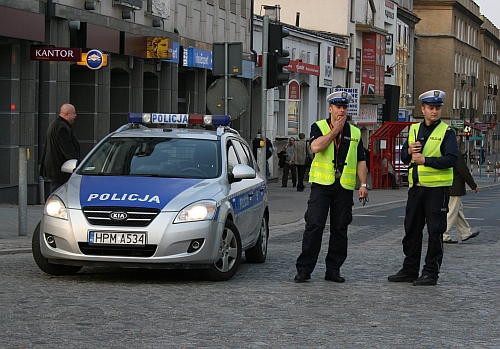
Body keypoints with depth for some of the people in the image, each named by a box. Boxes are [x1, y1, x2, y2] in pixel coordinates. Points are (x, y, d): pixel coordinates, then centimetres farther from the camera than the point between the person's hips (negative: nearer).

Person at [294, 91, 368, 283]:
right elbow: (316, 147, -14)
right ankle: (304, 269, -5)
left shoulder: (354, 132, 15)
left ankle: (333, 270, 11)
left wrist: (363, 184, 3)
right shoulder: (319, 127, 6)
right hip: (321, 183, -3)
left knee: (340, 229, 4)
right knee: (314, 226, -9)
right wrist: (335, 130, -9)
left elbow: (361, 161, 14)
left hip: (344, 187, 3)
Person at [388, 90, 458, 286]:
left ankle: (431, 273, 4)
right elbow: (404, 158, 16)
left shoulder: (446, 132, -4)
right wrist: (409, 150, -6)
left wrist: (425, 160, -19)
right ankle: (409, 270, 20)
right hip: (416, 187, 6)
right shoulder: (414, 130, 12)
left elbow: (452, 159, -15)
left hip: (437, 188, -6)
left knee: (435, 231, -2)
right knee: (411, 230, 11)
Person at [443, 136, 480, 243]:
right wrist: (474, 185, -7)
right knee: (452, 212, -3)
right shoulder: (456, 153, -20)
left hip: (447, 188, 9)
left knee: (459, 209, 18)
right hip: (455, 188, -9)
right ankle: (444, 236, -2)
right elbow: (464, 171, -17)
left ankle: (466, 233, 26)